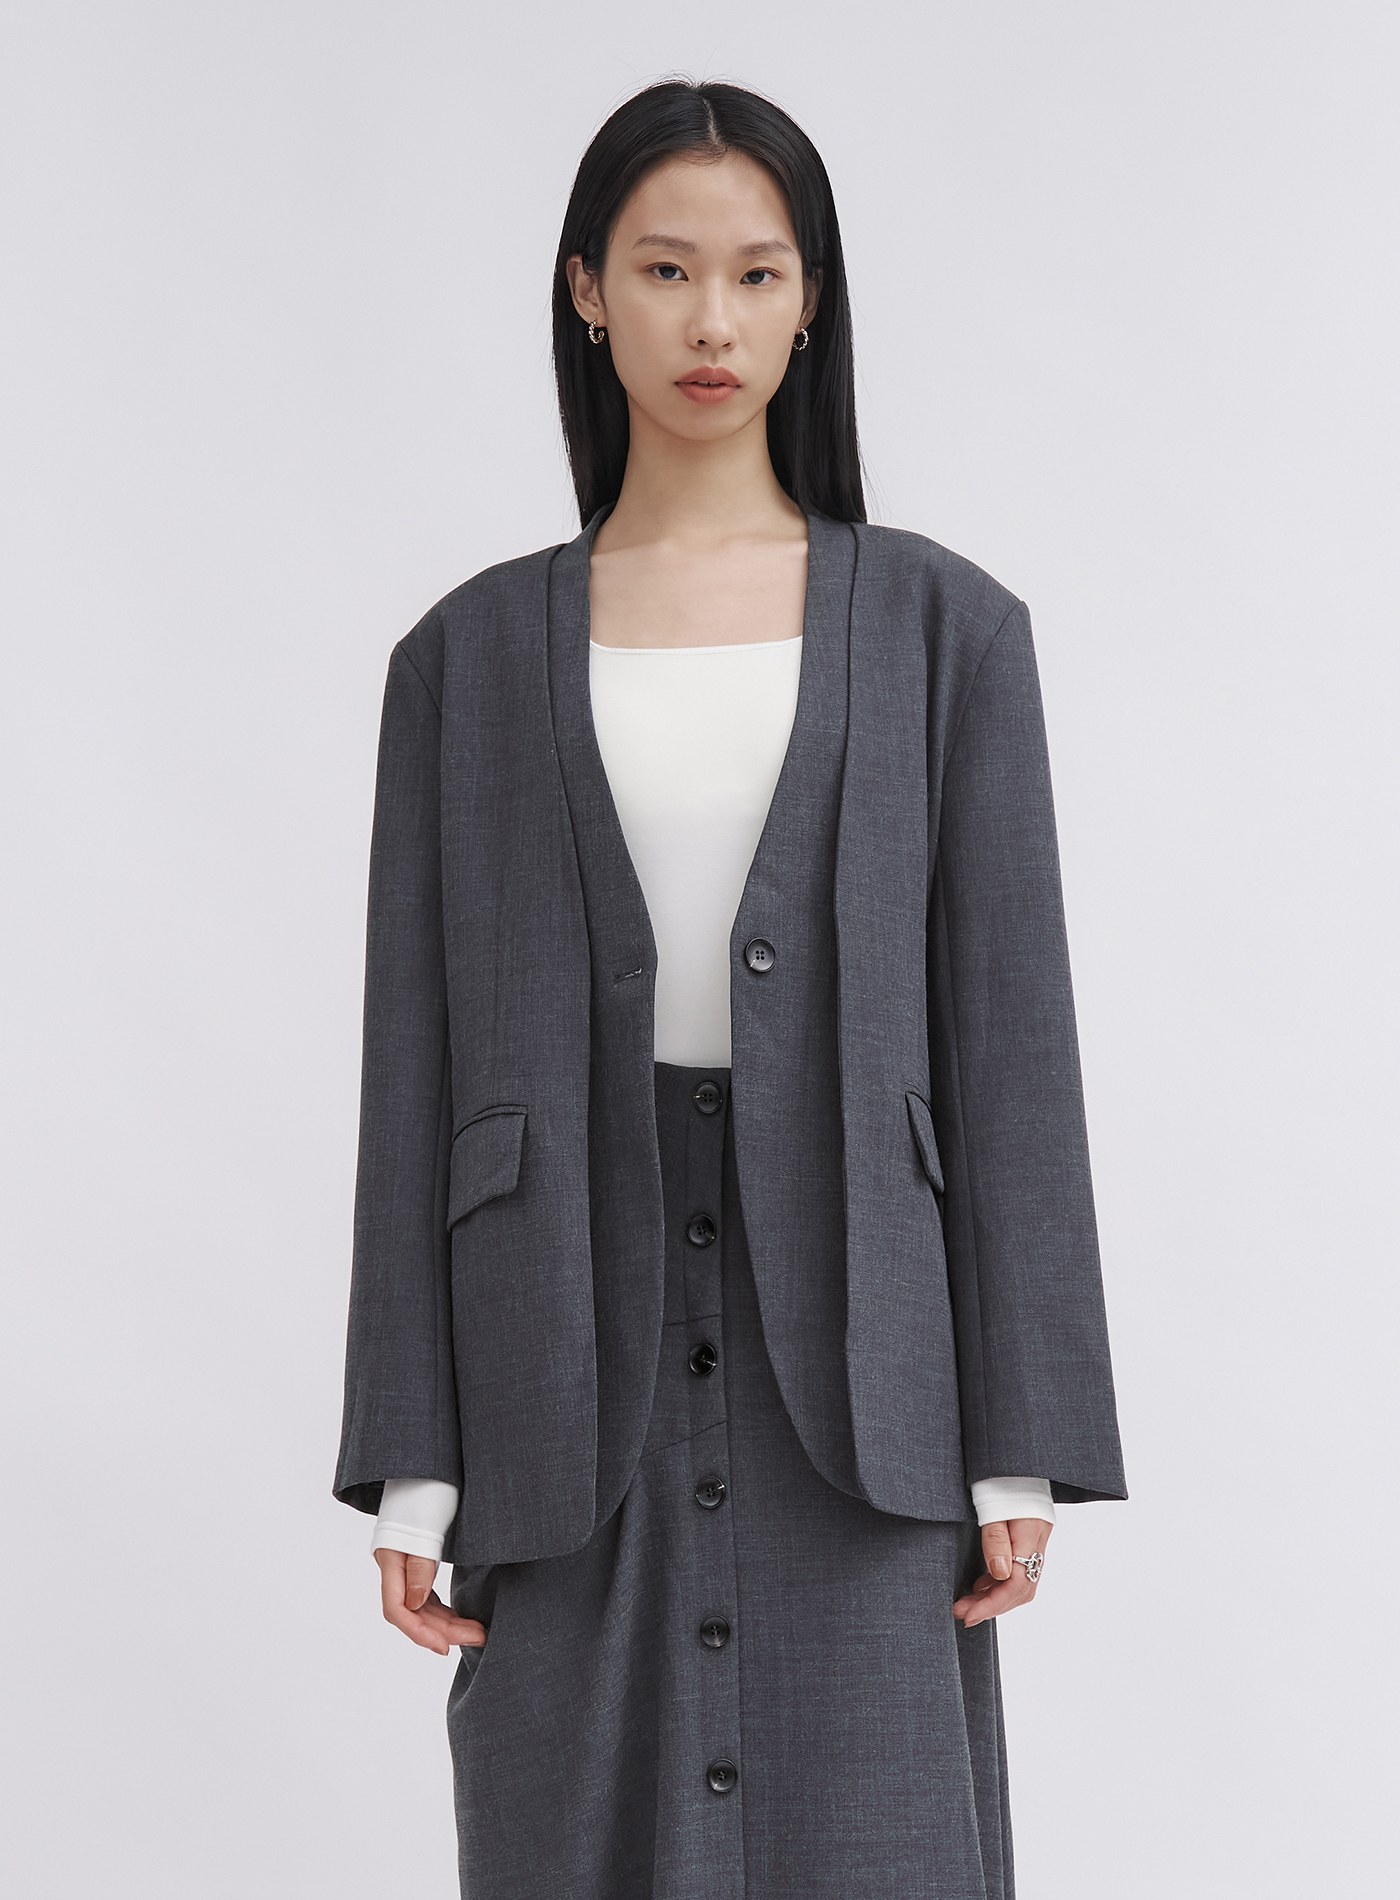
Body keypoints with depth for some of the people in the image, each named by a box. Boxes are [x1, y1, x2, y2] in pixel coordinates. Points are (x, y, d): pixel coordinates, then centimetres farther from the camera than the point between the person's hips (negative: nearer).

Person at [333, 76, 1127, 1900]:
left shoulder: (941, 625, 4)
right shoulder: (471, 654, 6)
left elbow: (1008, 1033, 1)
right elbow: (416, 1063, 5)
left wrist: (1021, 1448, -3)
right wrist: (410, 1469, 0)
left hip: (850, 1338, -1)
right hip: (573, 1357, 1)